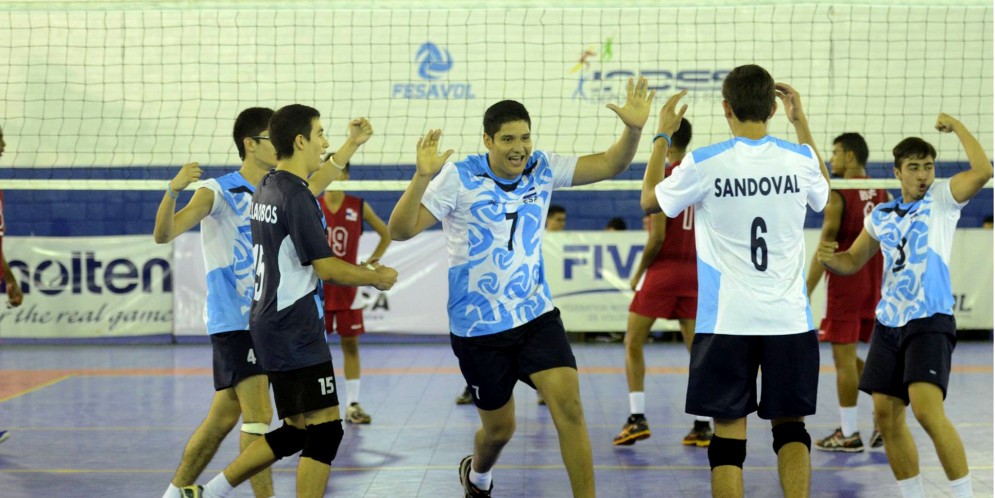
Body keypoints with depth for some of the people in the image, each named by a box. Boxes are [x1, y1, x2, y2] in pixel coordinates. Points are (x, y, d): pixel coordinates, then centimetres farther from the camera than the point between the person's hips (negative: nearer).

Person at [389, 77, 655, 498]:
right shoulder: (459, 179, -14)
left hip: (536, 316, 3)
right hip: (478, 326, -3)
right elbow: (401, 230, -20)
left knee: (570, 409, -15)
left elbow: (610, 164, -5)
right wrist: (422, 176, -36)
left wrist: (633, 129, -25)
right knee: (499, 428, 11)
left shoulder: (542, 169, -2)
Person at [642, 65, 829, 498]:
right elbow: (822, 192, 25)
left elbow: (650, 200, 11)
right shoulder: (800, 158, -1)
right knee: (790, 426, 14)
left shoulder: (703, 163, -8)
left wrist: (662, 136, 21)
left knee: (729, 432, 3)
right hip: (789, 319, 2)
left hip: (726, 321, -2)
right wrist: (802, 123, 29)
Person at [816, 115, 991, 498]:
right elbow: (852, 261, 22)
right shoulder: (881, 215, 14)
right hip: (889, 322, 6)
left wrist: (956, 126, -10)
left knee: (927, 410, -21)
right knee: (886, 416, 5)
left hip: (930, 321, -6)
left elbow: (982, 171, -19)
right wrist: (828, 258, 0)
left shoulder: (941, 198, -1)